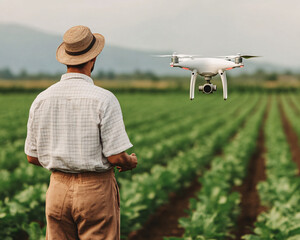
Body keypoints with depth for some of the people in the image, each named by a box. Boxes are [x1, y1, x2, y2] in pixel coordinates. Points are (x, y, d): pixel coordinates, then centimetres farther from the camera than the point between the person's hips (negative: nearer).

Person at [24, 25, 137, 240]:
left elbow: (32, 156, 5)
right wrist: (131, 163, 6)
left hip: (58, 189, 4)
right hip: (96, 190, -4)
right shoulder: (104, 99, -14)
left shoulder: (42, 99, 0)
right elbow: (116, 157, -16)